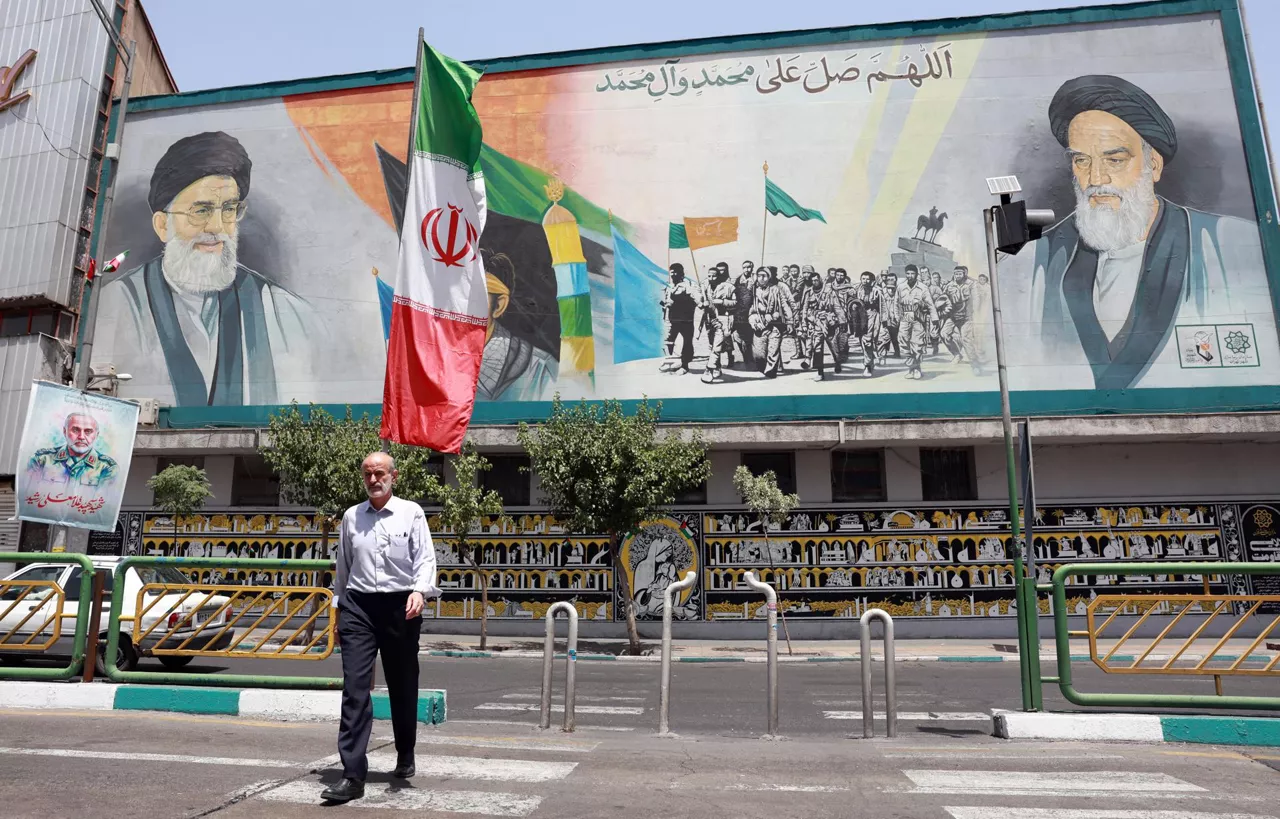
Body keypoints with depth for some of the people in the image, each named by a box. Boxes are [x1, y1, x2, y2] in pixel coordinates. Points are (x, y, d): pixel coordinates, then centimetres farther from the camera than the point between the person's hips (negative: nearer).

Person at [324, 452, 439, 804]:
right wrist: (338, 607, 16)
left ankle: (405, 758, 33)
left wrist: (419, 591, -25)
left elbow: (425, 557, -8)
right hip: (358, 606, 2)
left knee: (402, 688, 12)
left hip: (399, 606, -1)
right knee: (354, 688, -8)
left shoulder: (411, 512, -1)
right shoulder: (351, 516, 9)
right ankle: (353, 775, -4)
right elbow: (343, 565, 15)